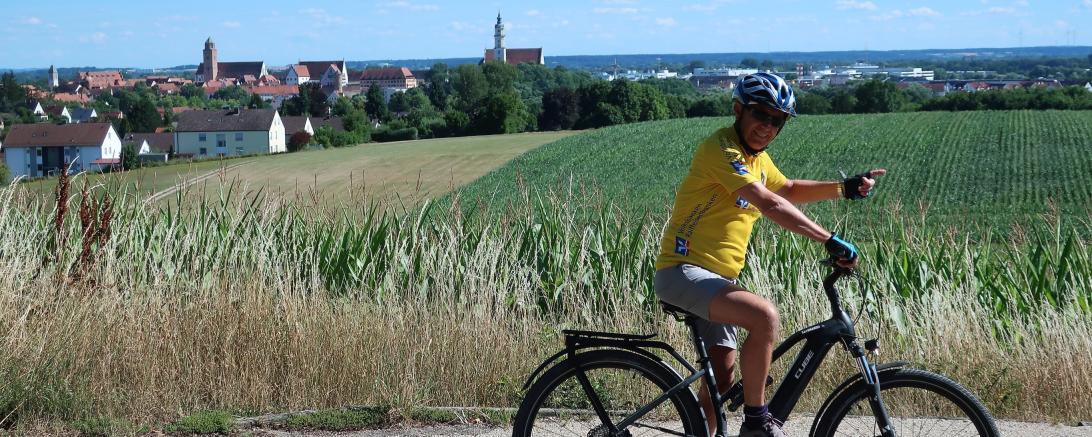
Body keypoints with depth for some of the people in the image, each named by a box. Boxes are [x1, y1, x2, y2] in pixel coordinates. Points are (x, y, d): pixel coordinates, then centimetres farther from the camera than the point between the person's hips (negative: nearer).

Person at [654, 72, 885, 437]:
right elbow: (769, 204, -28)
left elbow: (789, 190, 28)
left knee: (721, 378, 11)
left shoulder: (757, 157, 14)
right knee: (764, 316, -30)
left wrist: (846, 188, 13)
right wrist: (830, 241, -29)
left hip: (716, 277, 10)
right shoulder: (721, 149, -18)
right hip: (683, 271, -10)